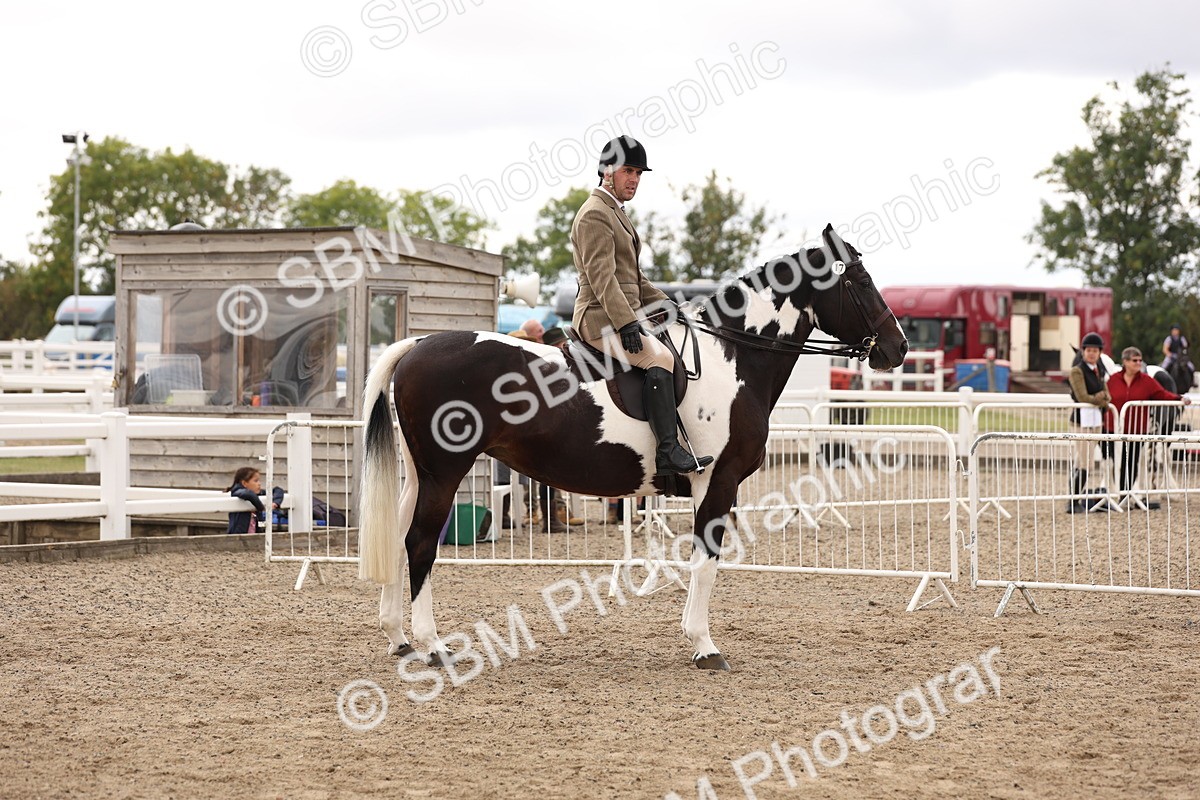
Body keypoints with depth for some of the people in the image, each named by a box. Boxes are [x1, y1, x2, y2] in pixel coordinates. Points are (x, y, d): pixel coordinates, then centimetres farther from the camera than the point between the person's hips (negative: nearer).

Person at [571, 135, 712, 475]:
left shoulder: (615, 212, 23)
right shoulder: (594, 214, -11)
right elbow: (601, 276, -21)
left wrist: (665, 305, 18)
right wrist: (626, 323, -28)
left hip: (624, 315, 11)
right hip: (601, 319, -11)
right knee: (659, 357, -27)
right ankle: (668, 451, -32)